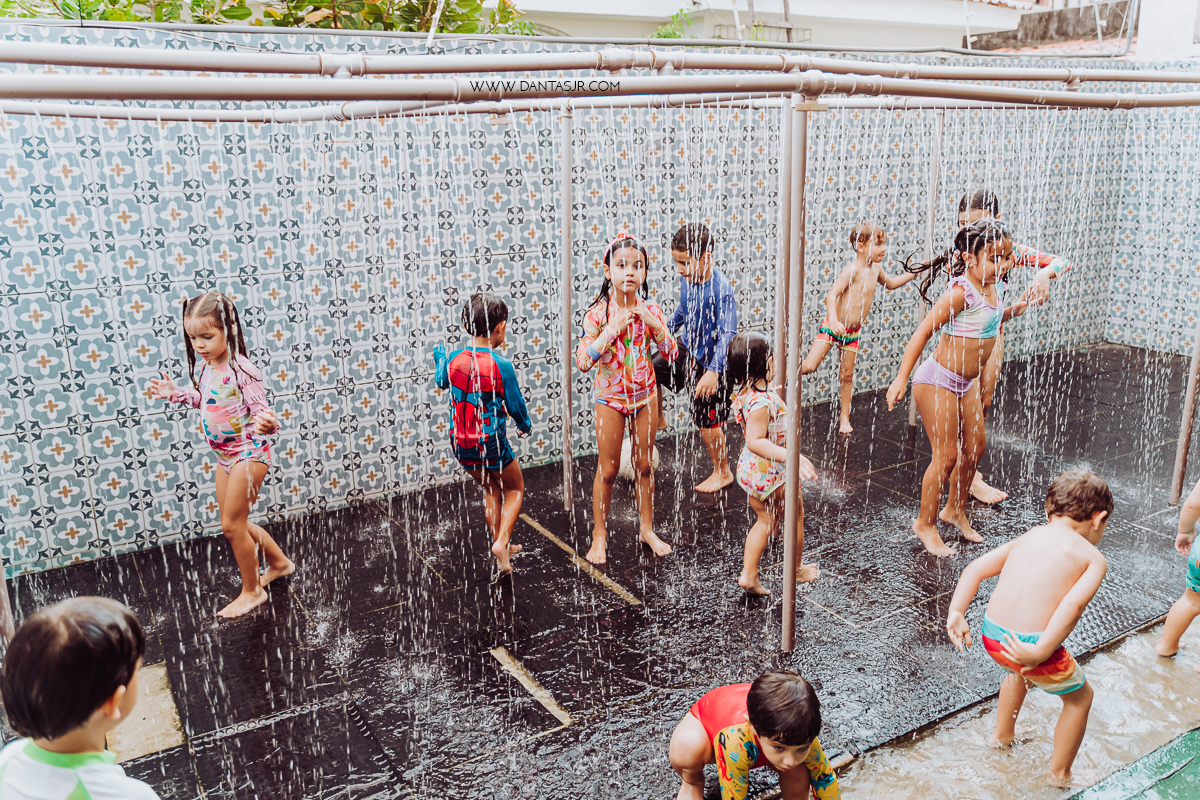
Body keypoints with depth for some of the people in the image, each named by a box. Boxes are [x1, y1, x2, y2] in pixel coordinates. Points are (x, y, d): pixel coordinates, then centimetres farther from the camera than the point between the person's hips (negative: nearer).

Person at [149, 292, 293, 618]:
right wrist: (176, 393, 13)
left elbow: (260, 409, -25)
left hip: (248, 451, -9)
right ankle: (278, 562, 39)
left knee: (232, 524, -3)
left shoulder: (241, 370, -23)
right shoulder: (206, 367, 2)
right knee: (232, 522, 17)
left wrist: (268, 423, -46)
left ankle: (252, 591, 16)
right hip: (225, 454, 9)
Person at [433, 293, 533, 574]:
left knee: (491, 489, 27)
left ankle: (501, 546, 32)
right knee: (515, 489, 20)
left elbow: (441, 382, 17)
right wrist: (525, 424, 14)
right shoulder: (502, 365, -19)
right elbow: (515, 405, -8)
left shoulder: (454, 359, -6)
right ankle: (502, 541, 2)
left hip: (461, 445, 5)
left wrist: (440, 357, 37)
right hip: (492, 443, -5)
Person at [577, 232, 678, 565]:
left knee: (644, 465, 14)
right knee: (607, 469, 7)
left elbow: (671, 354, -4)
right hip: (610, 396, -3)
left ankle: (647, 528, 30)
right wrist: (613, 329, -27)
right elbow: (583, 362, -22)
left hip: (644, 395, 3)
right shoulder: (598, 312, -15)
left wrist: (654, 325, -19)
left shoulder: (650, 310, -6)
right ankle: (599, 535, 22)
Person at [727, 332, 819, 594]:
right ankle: (796, 569, 36)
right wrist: (790, 456, -42)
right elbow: (755, 441, -36)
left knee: (764, 520, 21)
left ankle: (749, 575, 19)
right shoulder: (761, 402, -31)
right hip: (770, 473, -8)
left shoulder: (746, 393, 0)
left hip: (751, 469, 9)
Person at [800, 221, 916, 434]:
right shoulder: (853, 269, -20)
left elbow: (890, 284, 27)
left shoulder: (876, 269, 4)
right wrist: (834, 320, -44)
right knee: (809, 366, -16)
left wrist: (913, 273, 20)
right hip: (833, 326, -6)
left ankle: (845, 418, 22)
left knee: (847, 375, 12)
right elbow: (832, 294, -29)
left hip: (853, 331, 6)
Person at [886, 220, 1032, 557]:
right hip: (938, 380, -9)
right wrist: (901, 379, -29)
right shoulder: (961, 293, -23)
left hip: (967, 381, 9)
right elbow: (923, 331, -25)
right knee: (947, 455, -3)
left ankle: (955, 509, 38)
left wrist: (1016, 308, 6)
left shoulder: (995, 290, 3)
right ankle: (926, 524, 15)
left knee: (974, 445, 17)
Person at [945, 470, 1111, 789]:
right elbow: (1074, 603, -17)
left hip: (991, 635, 6)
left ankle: (1002, 734, 62)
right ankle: (1060, 773, 42)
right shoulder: (1093, 558, 2)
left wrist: (957, 614, 3)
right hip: (1033, 643, -5)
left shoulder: (1028, 537, 16)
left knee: (1019, 671, 41)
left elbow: (974, 569, 7)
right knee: (1080, 696, 27)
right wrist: (1041, 651, -21)